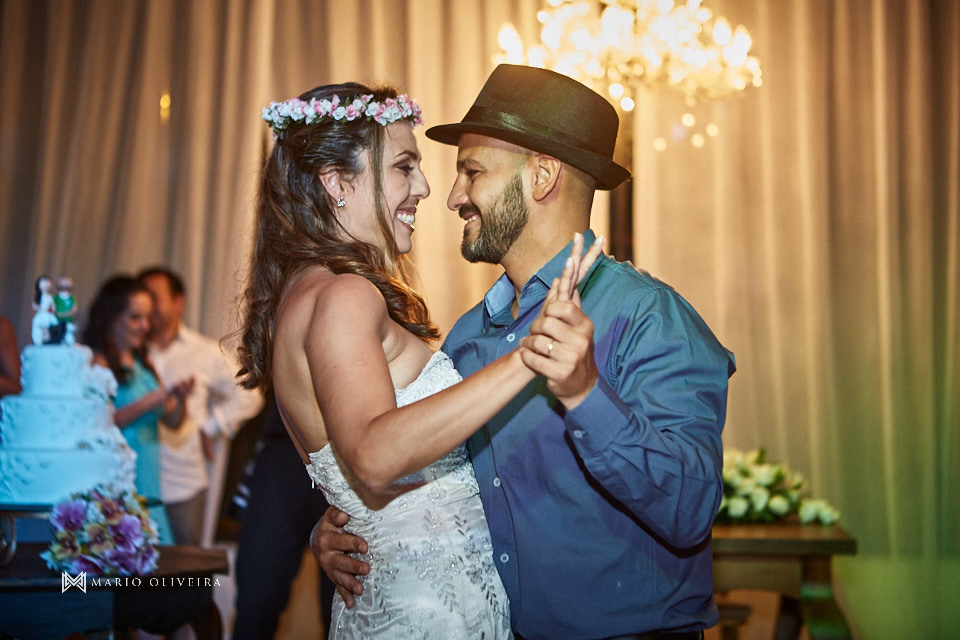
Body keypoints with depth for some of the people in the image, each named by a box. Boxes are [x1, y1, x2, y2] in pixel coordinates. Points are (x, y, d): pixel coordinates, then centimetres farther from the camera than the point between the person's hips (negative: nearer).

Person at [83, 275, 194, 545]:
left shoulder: (142, 363, 17)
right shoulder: (97, 363, -5)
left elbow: (172, 422, 17)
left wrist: (180, 399, -4)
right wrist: (153, 400, -18)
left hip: (148, 481, 7)